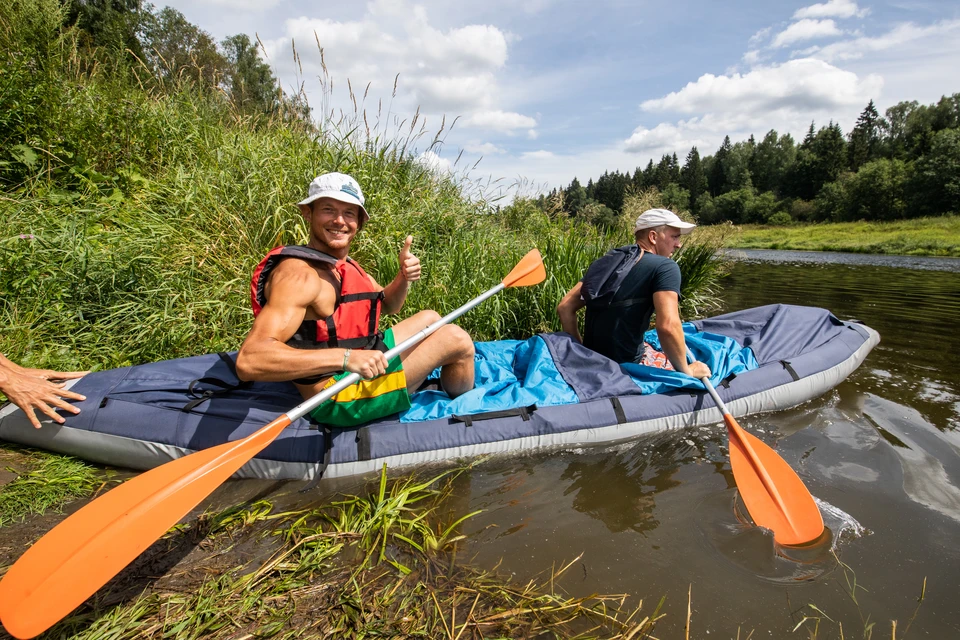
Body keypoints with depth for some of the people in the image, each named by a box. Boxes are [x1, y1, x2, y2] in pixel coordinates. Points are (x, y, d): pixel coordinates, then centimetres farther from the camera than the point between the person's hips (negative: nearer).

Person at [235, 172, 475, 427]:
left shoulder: (345, 264, 7)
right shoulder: (299, 273, -24)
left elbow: (387, 305, 18)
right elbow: (249, 360, -34)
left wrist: (404, 277, -5)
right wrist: (345, 358, -41)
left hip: (361, 366, 10)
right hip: (338, 400, -10)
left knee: (431, 318, 23)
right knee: (456, 338, -7)